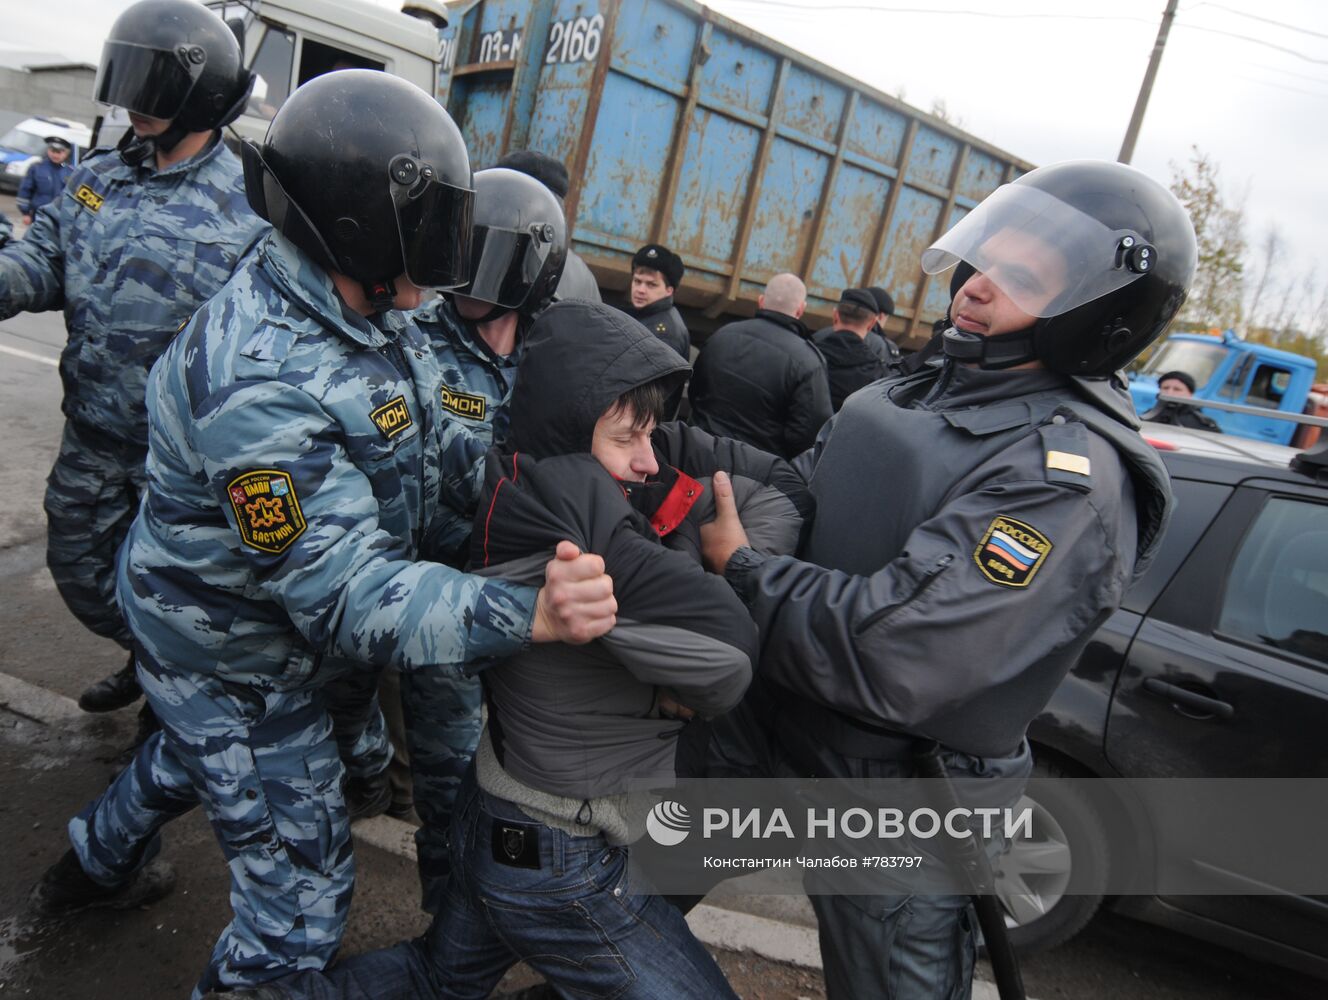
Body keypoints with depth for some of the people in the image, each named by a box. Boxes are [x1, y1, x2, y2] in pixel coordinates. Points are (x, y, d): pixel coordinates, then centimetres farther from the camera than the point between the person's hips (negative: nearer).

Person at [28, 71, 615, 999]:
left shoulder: (362, 306, -10)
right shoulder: (257, 384, -39)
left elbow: (431, 439, 3)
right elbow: (343, 593, -40)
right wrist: (526, 614, -52)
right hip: (237, 666, -9)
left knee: (198, 750, 37)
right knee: (302, 898, 7)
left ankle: (94, 863, 67)